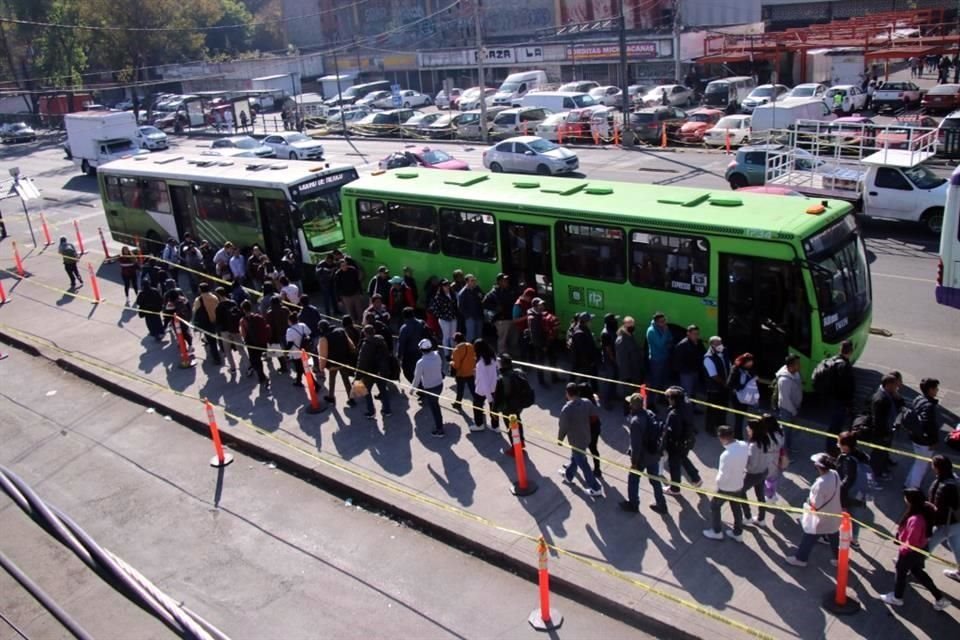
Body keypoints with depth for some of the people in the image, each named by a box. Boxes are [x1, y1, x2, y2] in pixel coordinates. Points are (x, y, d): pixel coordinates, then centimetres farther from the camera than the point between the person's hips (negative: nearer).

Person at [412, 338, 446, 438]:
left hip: (429, 388, -6)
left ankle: (439, 430, 19)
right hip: (439, 384, 6)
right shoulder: (437, 355, -12)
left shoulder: (421, 362, -26)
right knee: (435, 404, 27)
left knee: (434, 408, 9)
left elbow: (417, 378, -15)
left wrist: (413, 388, 2)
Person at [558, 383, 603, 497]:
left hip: (576, 440, -7)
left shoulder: (566, 409, -27)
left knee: (582, 464, 8)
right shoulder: (587, 402, -10)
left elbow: (563, 427, -18)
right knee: (575, 458, 29)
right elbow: (594, 415, 3)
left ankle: (596, 488, 16)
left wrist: (559, 439, 0)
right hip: (586, 437, 7)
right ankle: (568, 476, 51)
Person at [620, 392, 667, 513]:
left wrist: (634, 461, -15)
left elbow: (636, 444, -24)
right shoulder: (650, 414, -4)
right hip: (654, 453, 7)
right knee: (655, 479, 20)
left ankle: (632, 504, 30)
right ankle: (661, 505, 31)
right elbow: (659, 432, 6)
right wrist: (659, 449, 18)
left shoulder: (635, 421, -27)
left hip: (642, 456, -7)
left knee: (633, 479, 15)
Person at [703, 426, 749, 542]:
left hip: (726, 488, -7)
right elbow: (745, 462, 2)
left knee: (714, 506, 18)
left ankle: (717, 532, 32)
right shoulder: (744, 446, -15)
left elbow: (723, 475, -28)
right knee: (737, 508, 25)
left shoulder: (727, 455, -37)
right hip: (739, 485, 7)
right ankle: (738, 533, 41)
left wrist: (718, 482, -7)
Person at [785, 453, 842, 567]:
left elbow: (816, 506, -27)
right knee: (834, 538, 26)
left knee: (808, 539, 15)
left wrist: (809, 501, -7)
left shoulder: (820, 483, -36)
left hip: (821, 519, -7)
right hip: (833, 516, 7)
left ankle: (800, 558, 32)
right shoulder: (835, 474, -12)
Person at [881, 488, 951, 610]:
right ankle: (939, 597, 35)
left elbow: (911, 543, -29)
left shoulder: (916, 519, -38)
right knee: (917, 572, 27)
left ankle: (896, 597, 38)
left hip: (912, 552, -9)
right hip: (920, 549, 9)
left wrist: (902, 550, -12)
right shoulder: (925, 510, -9)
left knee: (901, 571, 16)